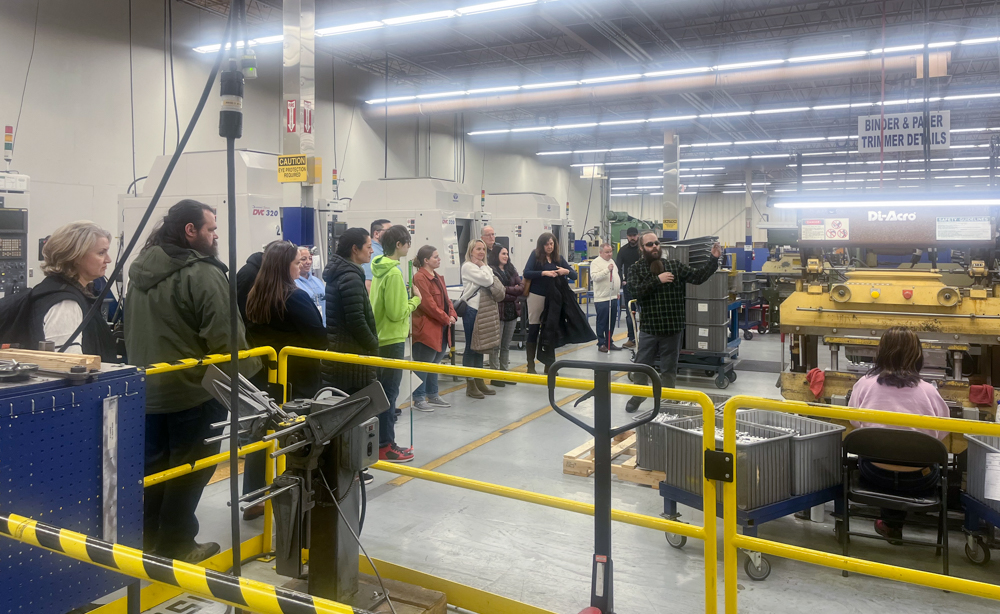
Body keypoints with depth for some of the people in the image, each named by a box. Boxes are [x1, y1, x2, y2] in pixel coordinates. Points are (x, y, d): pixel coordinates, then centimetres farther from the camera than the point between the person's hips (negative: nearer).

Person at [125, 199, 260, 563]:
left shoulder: (141, 271, 10)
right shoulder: (203, 274, -19)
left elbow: (131, 331, 17)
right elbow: (226, 336, -22)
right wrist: (250, 371, -7)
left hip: (147, 390, 8)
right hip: (193, 391, -8)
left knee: (153, 466, 18)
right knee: (188, 469, 6)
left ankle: (147, 540, 29)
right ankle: (176, 546, 16)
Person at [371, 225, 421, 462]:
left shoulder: (379, 269, 9)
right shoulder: (394, 273, -19)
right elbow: (397, 313, -20)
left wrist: (406, 298, 12)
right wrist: (415, 300, -7)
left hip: (379, 338, 9)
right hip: (392, 340, -9)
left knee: (384, 391, 16)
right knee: (389, 393, -2)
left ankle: (383, 441, 25)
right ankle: (385, 447, 6)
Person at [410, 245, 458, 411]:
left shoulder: (437, 277, 16)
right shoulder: (420, 278, -14)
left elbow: (445, 299, 17)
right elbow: (428, 304, -20)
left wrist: (452, 315, 0)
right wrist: (445, 318, -15)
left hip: (441, 329, 9)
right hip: (427, 328, -9)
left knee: (435, 363, 17)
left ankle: (433, 396, 27)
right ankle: (419, 400, 5)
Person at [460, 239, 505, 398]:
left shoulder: (485, 268, 17)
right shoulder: (468, 267, -8)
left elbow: (495, 285, 10)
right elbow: (487, 281, -17)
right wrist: (483, 266, -3)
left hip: (486, 310, 8)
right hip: (472, 309, -8)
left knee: (480, 346, 13)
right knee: (471, 347, -1)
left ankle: (479, 382, 21)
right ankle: (470, 385, 5)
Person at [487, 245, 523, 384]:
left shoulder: (511, 270, 14)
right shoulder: (491, 270, -9)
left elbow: (522, 287, 4)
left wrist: (507, 290, -10)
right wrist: (514, 292, -9)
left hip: (512, 311, 7)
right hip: (498, 311, -7)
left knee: (506, 346, 13)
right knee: (496, 346, 1)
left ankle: (504, 372, 21)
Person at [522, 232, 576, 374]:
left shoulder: (559, 258, 7)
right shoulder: (535, 255, -2)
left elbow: (574, 276, 6)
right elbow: (526, 273, -14)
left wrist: (566, 271, -16)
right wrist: (544, 273, -25)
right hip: (537, 296, -4)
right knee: (533, 330, 1)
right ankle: (530, 365, 8)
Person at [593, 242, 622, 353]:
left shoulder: (612, 261, 17)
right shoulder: (596, 262, -8)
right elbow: (594, 277, -22)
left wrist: (617, 291, 22)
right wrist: (607, 270, -27)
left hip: (613, 297, 8)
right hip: (601, 298, -8)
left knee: (611, 322, 12)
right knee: (602, 322, -1)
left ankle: (609, 342, 21)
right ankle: (601, 344, 6)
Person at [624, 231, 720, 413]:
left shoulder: (675, 265, 2)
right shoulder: (636, 269, -1)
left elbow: (698, 277, -4)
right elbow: (636, 291, -16)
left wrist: (714, 259, -13)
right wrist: (658, 280, -20)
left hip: (673, 328, 1)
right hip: (649, 328, 0)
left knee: (669, 368, 11)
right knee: (642, 365, 13)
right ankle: (637, 397, 32)